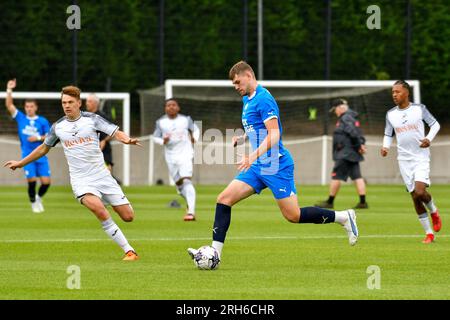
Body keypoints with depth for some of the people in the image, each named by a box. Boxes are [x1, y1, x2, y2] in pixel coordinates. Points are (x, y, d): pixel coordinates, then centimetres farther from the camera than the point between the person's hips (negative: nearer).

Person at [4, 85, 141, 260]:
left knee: (128, 216, -7)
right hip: (81, 180, 0)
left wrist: (126, 139, -33)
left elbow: (116, 132, -10)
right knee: (98, 209, -30)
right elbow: (44, 148, 23)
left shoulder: (91, 119, -1)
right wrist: (20, 163, 29)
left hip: (102, 175, 0)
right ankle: (129, 251, -24)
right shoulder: (58, 127, 6)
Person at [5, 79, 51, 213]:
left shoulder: (43, 121, 3)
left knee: (46, 182, -6)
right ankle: (33, 203, 13)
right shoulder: (21, 118, 5)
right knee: (31, 181, -10)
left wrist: (39, 138, -13)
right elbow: (9, 105, 0)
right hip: (27, 156, -1)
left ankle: (39, 197, 23)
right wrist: (9, 90, -8)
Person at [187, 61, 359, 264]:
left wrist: (253, 156, -32)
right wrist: (242, 139, 10)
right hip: (258, 167, 9)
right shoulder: (247, 99, 15)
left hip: (276, 166, -9)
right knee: (224, 199, -4)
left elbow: (274, 134, -21)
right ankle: (215, 252, -6)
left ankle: (344, 217, 8)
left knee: (293, 216, -8)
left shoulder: (263, 99, -14)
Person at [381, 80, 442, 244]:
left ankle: (434, 212, 11)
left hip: (421, 158, -4)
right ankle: (429, 233, 12)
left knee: (420, 192, -22)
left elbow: (435, 124, 5)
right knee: (415, 196, 2)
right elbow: (388, 135, 16)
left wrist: (429, 138, -12)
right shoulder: (391, 114, 5)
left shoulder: (419, 109, -4)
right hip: (404, 159, 4)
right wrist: (385, 147, -4)